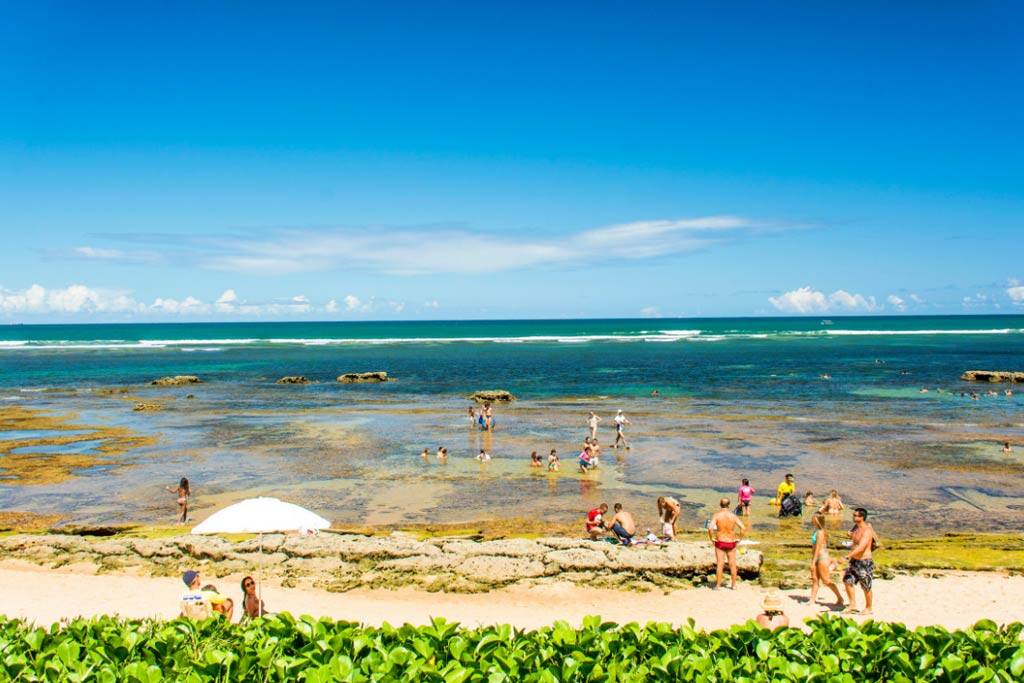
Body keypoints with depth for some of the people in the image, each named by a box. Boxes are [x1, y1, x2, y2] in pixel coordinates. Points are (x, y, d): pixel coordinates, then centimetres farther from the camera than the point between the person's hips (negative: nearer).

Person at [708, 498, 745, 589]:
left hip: (720, 543, -1)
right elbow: (742, 527, -14)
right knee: (732, 564, 13)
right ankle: (734, 585, 20)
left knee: (720, 564, 4)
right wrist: (738, 538, -2)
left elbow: (710, 527, -23)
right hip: (731, 543, 1)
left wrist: (711, 538, -9)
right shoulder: (733, 516, -6)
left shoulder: (717, 515, -11)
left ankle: (718, 585, 8)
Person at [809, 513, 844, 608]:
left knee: (826, 581, 1)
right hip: (816, 558, 9)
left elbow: (818, 548, -20)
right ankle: (812, 601, 11)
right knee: (815, 579, 9)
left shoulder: (820, 532, -20)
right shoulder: (817, 531, 8)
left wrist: (813, 562, -20)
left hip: (822, 557, -9)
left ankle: (840, 598, 16)